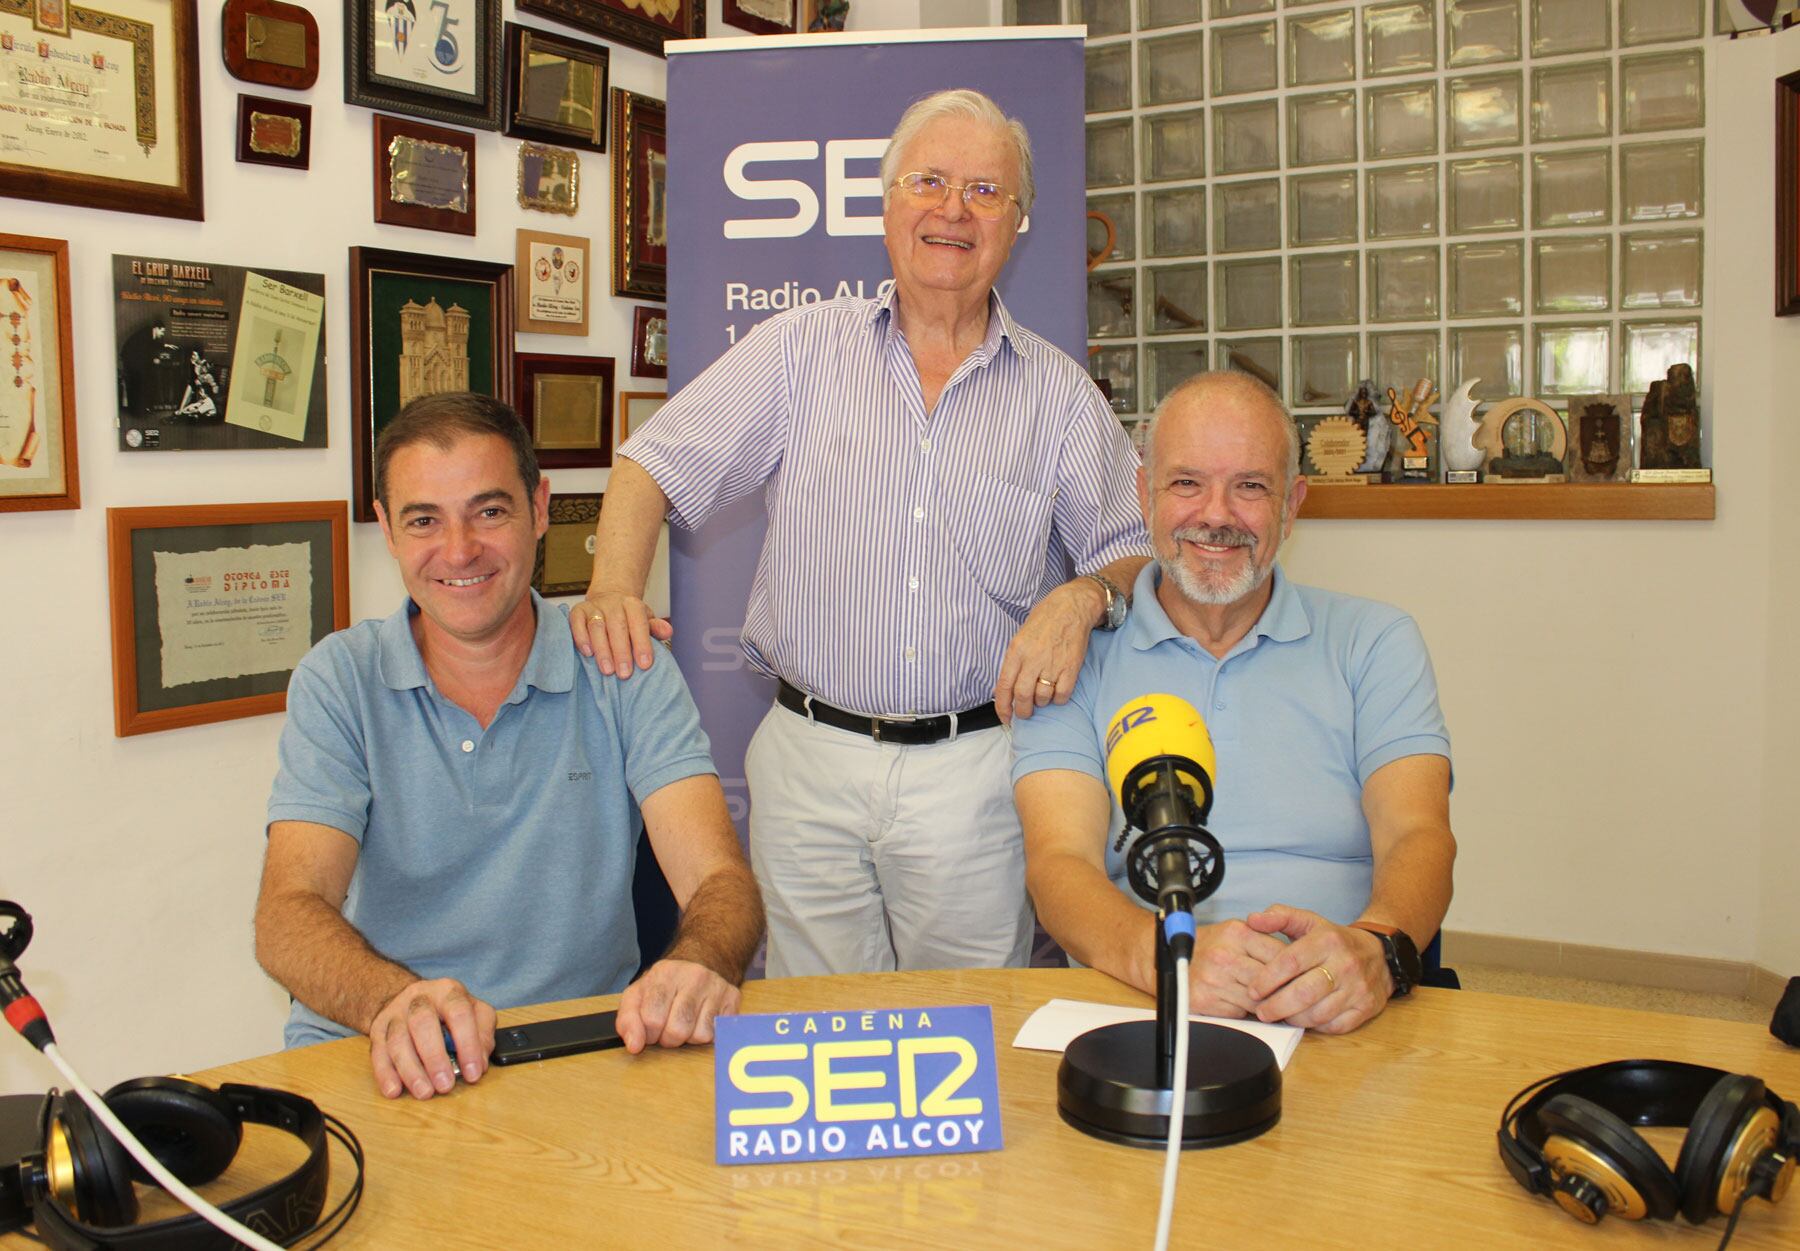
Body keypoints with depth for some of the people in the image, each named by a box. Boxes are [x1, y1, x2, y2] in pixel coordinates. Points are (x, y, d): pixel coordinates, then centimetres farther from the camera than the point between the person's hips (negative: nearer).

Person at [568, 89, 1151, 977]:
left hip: (976, 773, 0)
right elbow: (657, 465, 3)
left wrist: (1084, 598, -14)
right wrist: (614, 589, -14)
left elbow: (1138, 552, 8)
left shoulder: (1061, 393, 5)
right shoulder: (799, 352, 3)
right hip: (810, 763, 0)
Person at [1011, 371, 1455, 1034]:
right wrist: (1165, 955, -29)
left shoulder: (1373, 642, 12)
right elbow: (1061, 863, -6)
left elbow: (1417, 837, -2)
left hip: (1338, 1027, 2)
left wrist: (1375, 949, -26)